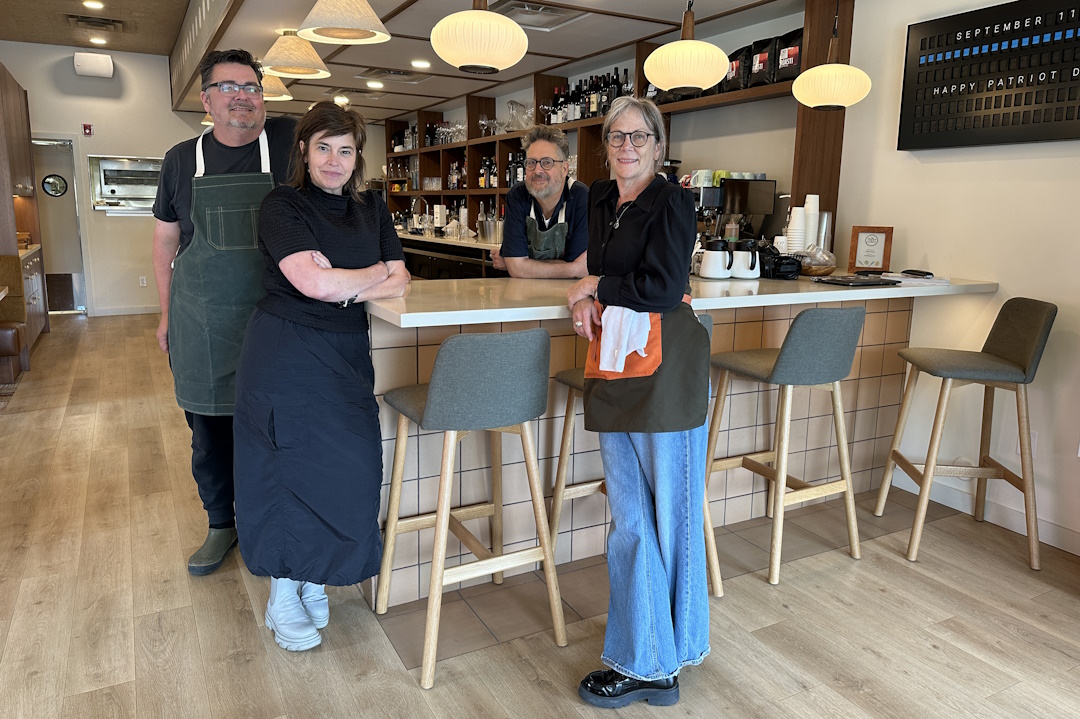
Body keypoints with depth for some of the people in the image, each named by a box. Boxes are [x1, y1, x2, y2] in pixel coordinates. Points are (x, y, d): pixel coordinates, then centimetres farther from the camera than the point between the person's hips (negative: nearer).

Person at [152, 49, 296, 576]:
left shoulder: (287, 140, -2)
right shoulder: (182, 159, 6)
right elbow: (165, 240, 13)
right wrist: (167, 313, 12)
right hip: (202, 321, 2)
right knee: (208, 428, 11)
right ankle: (221, 524, 30)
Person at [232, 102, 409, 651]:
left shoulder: (371, 209, 13)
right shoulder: (282, 206, -4)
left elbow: (400, 281, 5)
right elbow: (314, 283, -18)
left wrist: (347, 289, -13)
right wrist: (376, 273, -3)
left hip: (347, 357, 5)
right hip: (286, 355, -5)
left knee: (350, 465, 1)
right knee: (290, 464, 1)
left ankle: (311, 578, 25)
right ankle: (283, 596, 20)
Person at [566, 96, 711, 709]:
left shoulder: (671, 202, -7)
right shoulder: (601, 200, 15)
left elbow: (663, 287, -17)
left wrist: (597, 287, -4)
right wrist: (586, 302, 1)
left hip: (665, 370, -7)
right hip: (614, 369, 8)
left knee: (671, 514, 4)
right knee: (630, 516, 12)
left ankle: (657, 661, 19)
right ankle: (645, 660, 26)